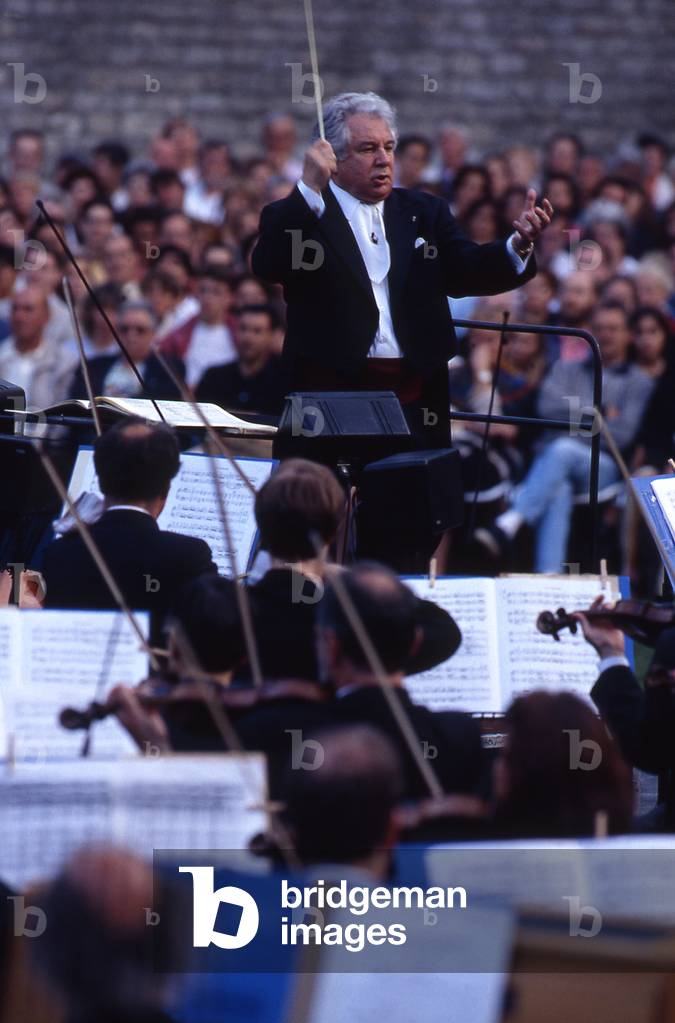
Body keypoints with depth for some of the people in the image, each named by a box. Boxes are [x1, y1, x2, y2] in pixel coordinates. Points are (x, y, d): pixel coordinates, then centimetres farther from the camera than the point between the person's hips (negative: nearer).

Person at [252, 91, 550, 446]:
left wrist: (518, 244, -15)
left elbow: (466, 270, 6)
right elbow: (267, 266, -15)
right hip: (332, 394, -3)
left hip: (416, 401, 4)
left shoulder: (423, 212, 17)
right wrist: (310, 188, -25)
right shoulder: (296, 216, 4)